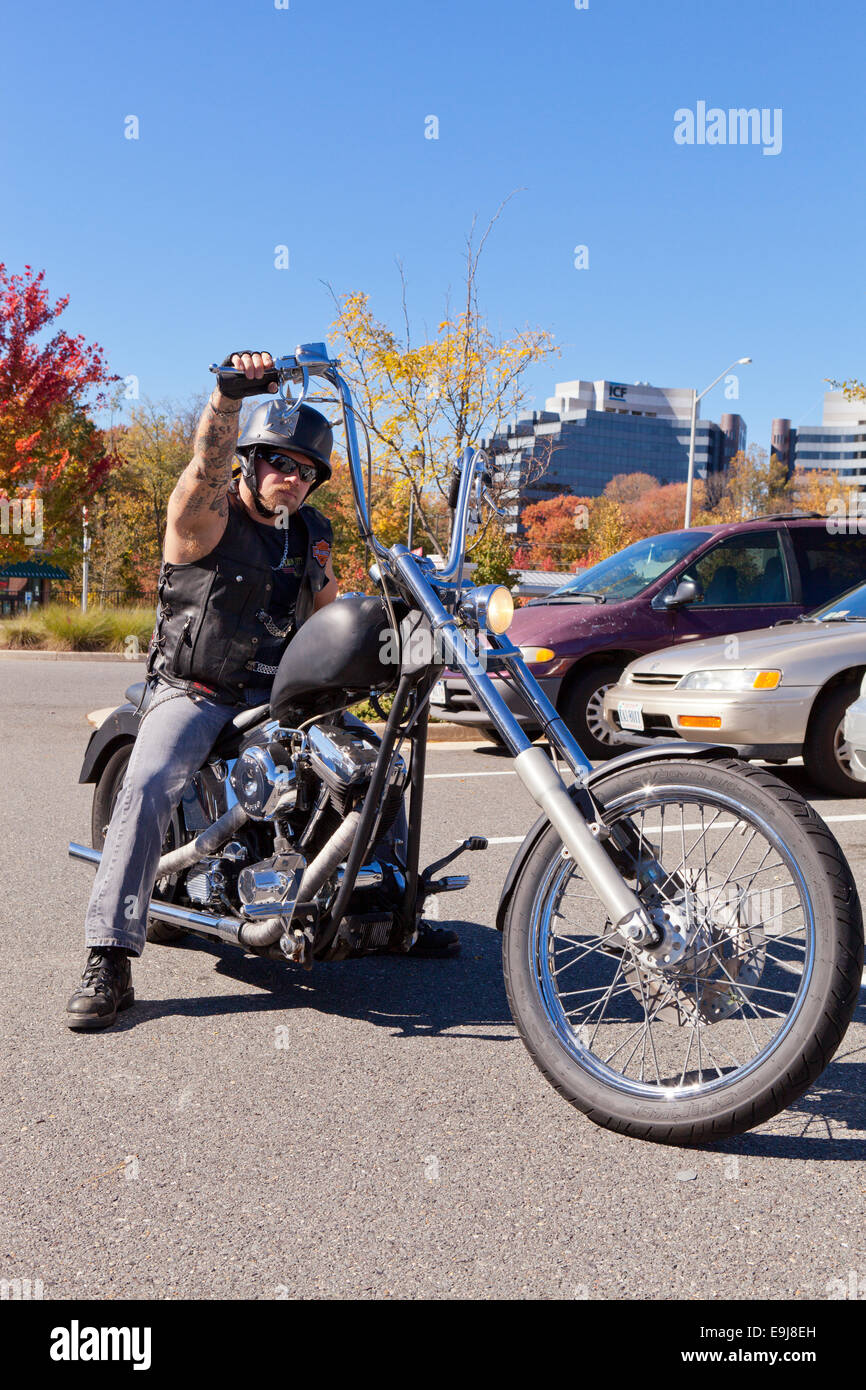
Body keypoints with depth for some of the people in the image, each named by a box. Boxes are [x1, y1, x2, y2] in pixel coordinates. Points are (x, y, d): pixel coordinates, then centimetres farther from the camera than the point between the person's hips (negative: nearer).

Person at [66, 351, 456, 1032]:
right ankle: (109, 960, -26)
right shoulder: (207, 514, -9)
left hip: (278, 693, 6)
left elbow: (331, 611, 23)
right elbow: (208, 463, -32)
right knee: (147, 789, -29)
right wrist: (230, 395, -51)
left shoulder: (312, 534, 11)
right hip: (194, 690, -5)